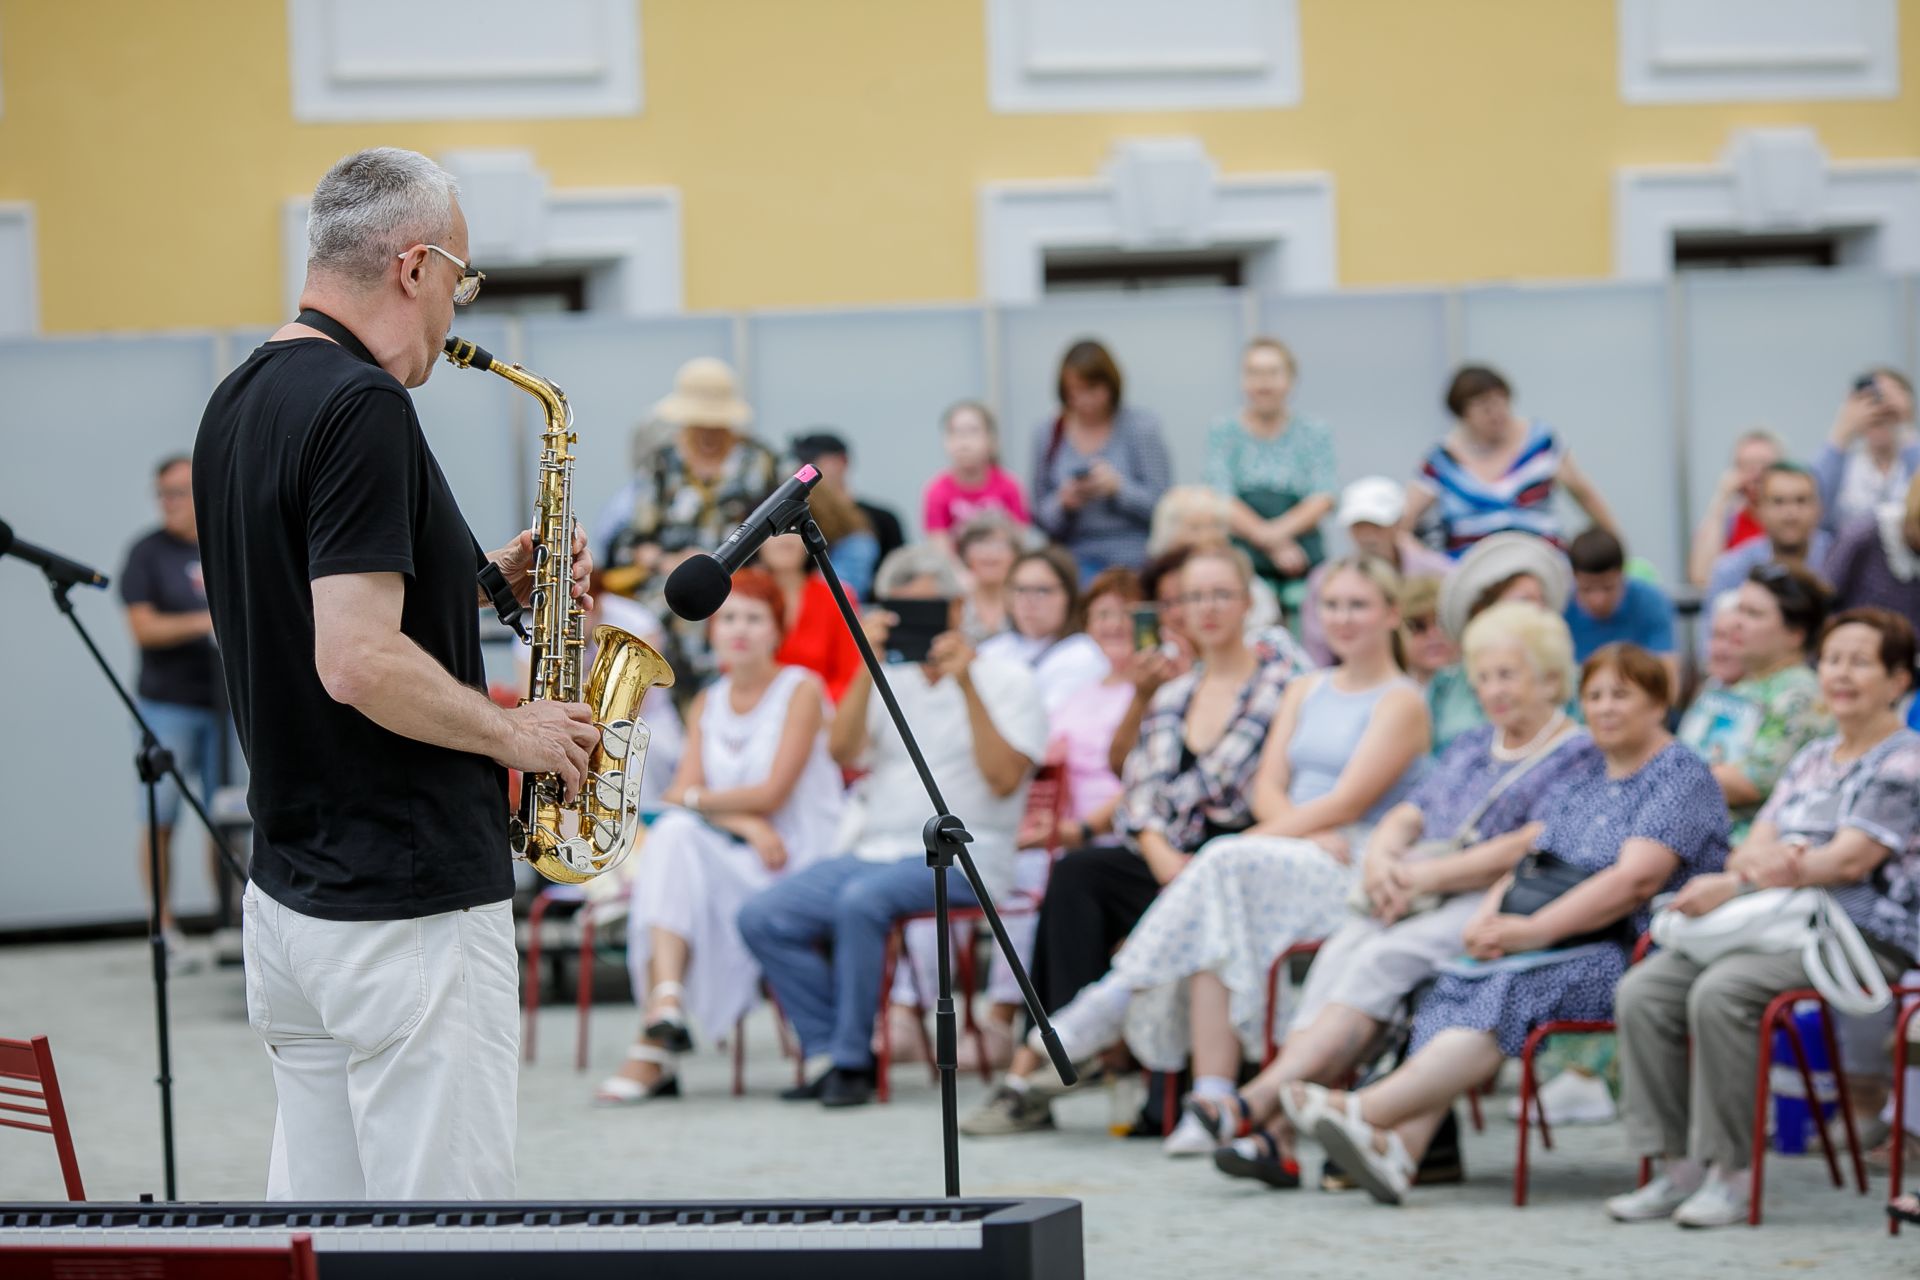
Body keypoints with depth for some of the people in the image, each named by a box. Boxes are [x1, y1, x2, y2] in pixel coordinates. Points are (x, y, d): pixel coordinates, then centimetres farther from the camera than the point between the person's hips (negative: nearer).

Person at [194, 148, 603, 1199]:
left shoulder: (239, 404, 12)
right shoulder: (362, 408, -18)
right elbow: (357, 663, -25)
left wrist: (483, 581, 15)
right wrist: (513, 730, -11)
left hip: (288, 890, 10)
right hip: (410, 906, -10)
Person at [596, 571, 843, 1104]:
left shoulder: (801, 690, -3)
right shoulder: (707, 704, 15)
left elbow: (772, 794, -12)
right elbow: (682, 792, 1)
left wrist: (695, 798, -3)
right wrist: (744, 820, -16)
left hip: (799, 858, -5)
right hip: (730, 855, 5)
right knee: (672, 834, -27)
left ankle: (657, 1045, -33)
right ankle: (665, 1013, -40)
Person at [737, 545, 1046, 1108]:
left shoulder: (1006, 680, 4)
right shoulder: (890, 681, 20)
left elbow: (1003, 778, -11)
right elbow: (842, 751, 1)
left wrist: (966, 684, -17)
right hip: (875, 850, 6)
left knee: (862, 900, -36)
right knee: (762, 917, -16)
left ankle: (852, 1059, -23)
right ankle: (829, 1051, -9)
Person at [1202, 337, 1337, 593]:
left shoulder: (1315, 433, 10)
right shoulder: (1223, 432, 9)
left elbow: (1323, 499, 2)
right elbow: (1223, 502, -1)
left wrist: (1280, 530, -15)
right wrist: (1272, 544, -13)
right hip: (1242, 560, -1)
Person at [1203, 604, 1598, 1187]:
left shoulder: (1578, 756, 3)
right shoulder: (1470, 747, 29)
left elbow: (1529, 848, -10)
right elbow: (1406, 817, 22)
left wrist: (1422, 878, -14)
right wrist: (1381, 860, -3)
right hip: (1424, 902, 6)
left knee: (1384, 959, -30)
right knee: (1341, 949, -25)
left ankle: (1261, 1100, -42)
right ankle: (1279, 1137, -39)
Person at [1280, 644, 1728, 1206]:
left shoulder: (1681, 776, -2)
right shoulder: (1580, 790, 25)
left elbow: (1635, 880, -14)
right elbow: (1527, 866, 20)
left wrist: (1532, 930, -17)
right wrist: (1488, 917, -4)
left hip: (1635, 953, -7)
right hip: (1567, 949, 7)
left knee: (1511, 988, -31)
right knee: (1459, 985, -22)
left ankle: (1366, 1111, -42)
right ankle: (1401, 1147, -42)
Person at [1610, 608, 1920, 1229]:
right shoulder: (1813, 760, 25)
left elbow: (1850, 860, -14)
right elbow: (1752, 848, 16)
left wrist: (1733, 884, -17)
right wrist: (1758, 859, -12)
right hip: (1775, 923, 8)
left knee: (1719, 993, -33)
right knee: (1642, 991, -16)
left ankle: (1727, 1177, -27)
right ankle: (1677, 1169, -17)